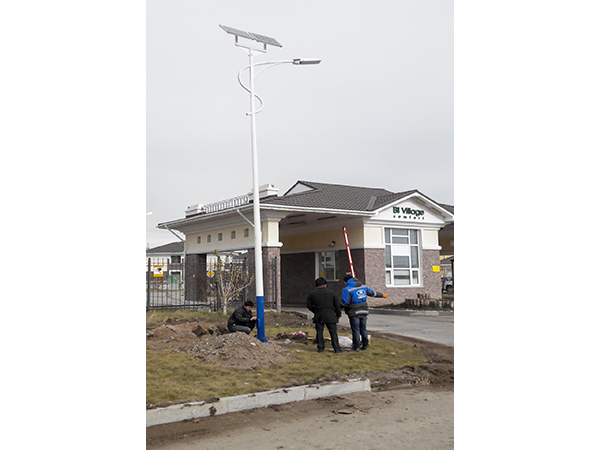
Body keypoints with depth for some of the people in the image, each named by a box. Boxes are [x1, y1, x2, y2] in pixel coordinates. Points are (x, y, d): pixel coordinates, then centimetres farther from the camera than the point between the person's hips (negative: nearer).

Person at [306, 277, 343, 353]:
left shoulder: (312, 294, 2)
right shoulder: (331, 292, 0)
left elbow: (309, 305, 7)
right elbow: (337, 305, 2)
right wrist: (338, 315, 12)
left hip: (318, 316, 1)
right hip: (330, 316, -1)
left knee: (319, 332, 11)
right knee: (333, 332, 3)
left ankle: (320, 348, 12)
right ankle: (336, 348, 0)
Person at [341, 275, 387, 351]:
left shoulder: (347, 289, -12)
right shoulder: (363, 287, 8)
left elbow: (345, 303, -18)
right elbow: (373, 293, 19)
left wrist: (340, 305, 4)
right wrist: (382, 295, 35)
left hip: (354, 313, -5)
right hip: (363, 311, 6)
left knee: (356, 330, 1)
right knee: (363, 329, 14)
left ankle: (356, 346, 4)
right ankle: (365, 345, 18)